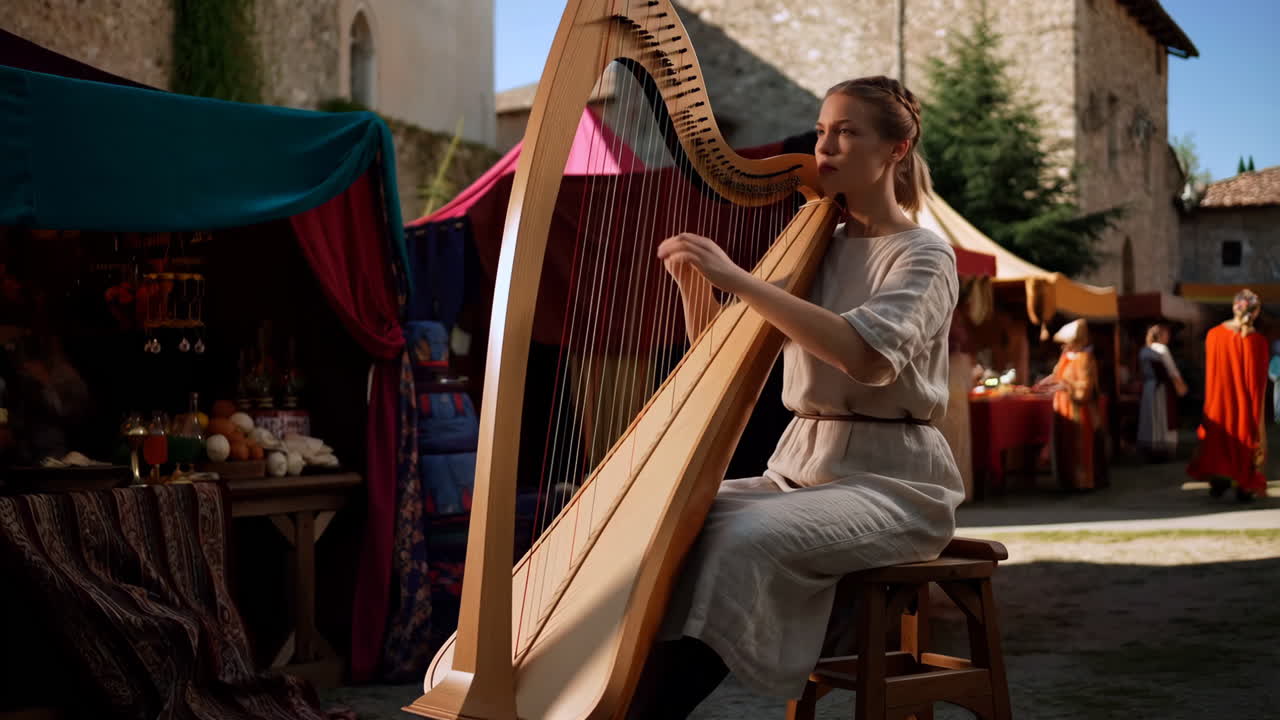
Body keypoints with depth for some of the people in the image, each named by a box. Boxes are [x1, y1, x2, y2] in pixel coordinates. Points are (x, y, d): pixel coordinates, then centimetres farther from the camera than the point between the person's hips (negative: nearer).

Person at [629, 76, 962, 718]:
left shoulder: (923, 256, -4)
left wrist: (736, 277, -27)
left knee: (744, 540, -32)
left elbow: (867, 354, -26)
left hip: (886, 477, -6)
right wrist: (694, 282, -4)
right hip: (800, 464, 6)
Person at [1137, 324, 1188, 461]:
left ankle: (1149, 450, 10)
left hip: (1148, 387, 7)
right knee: (1163, 419, -1)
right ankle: (1162, 449, -1)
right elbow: (1172, 369, -7)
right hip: (1162, 388, -7)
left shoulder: (1144, 351, 10)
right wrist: (1180, 385, 3)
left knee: (1150, 418, 9)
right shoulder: (1162, 349, -11)